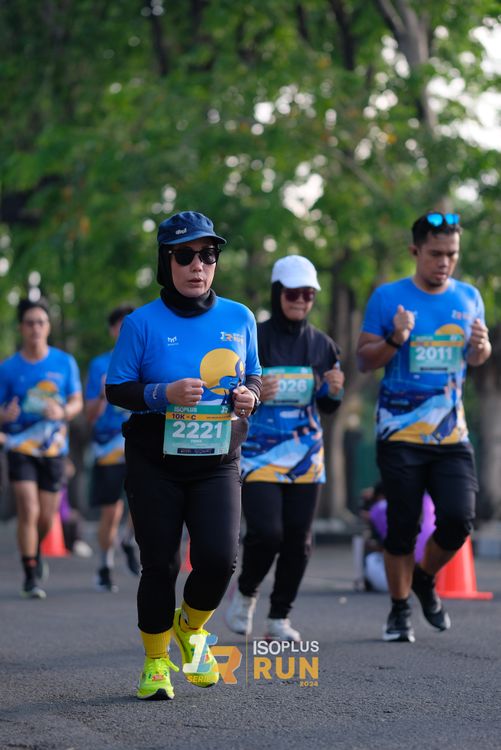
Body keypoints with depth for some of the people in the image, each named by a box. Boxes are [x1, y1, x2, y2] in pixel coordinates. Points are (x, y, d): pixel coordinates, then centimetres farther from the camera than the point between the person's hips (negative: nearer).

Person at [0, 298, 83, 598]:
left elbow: (77, 402, 6)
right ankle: (31, 577, -5)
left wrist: (63, 412, -17)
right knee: (28, 511, -15)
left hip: (54, 449, 2)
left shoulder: (65, 362, 2)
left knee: (46, 518, 8)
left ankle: (35, 551, 42)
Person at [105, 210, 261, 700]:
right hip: (155, 462, -2)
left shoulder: (239, 318, 6)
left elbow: (252, 379, 17)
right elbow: (116, 389, -3)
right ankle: (155, 663, 20)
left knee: (219, 557, -13)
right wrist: (165, 393, -19)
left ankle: (191, 627, 19)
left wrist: (249, 397, -6)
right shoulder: (143, 323, -4)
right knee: (160, 564, 1)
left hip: (217, 463, 2)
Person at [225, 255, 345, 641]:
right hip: (259, 452, -4)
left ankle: (280, 617, 14)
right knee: (266, 532, -15)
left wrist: (334, 391, -6)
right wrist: (254, 393, -21)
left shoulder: (322, 345, 9)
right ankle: (246, 592, 15)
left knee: (298, 538, 1)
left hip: (306, 455, 4)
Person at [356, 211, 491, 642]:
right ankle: (400, 611, 18)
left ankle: (425, 579, 22)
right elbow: (364, 360, 0)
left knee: (459, 519, -7)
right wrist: (395, 340, -19)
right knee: (403, 526, 2)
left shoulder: (469, 298, 8)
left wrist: (481, 346, -4)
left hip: (451, 433, 3)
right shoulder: (388, 298, -3)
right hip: (400, 433, -3)